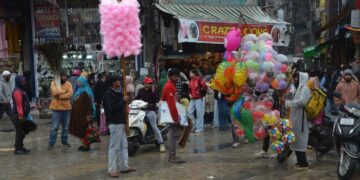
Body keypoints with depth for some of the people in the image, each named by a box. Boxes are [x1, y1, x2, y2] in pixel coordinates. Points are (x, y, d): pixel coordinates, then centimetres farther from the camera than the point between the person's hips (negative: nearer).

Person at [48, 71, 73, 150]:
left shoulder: (68, 84, 4)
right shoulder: (54, 83, -3)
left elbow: (70, 94, -12)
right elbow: (55, 92, -21)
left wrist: (60, 96, -18)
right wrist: (65, 91, -12)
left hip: (66, 108, 3)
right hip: (57, 108, -3)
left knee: (65, 127, 13)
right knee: (54, 127, -3)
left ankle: (64, 141, 26)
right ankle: (51, 143, 3)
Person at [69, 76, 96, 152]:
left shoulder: (86, 92, -13)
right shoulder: (79, 91, 12)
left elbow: (89, 104, -18)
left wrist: (89, 115, -22)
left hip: (83, 115, -8)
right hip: (78, 114, 9)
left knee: (84, 130, -3)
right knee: (79, 130, 10)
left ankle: (86, 146, 6)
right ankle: (84, 144, 19)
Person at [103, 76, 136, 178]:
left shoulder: (118, 93, 16)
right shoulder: (108, 94, -13)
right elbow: (113, 108, -25)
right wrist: (123, 101, -18)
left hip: (121, 122, 9)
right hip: (115, 123, -9)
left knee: (123, 145, 14)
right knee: (114, 147, -5)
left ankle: (124, 166, 24)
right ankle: (112, 169, 2)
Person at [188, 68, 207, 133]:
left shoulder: (199, 80, -12)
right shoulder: (191, 81, 9)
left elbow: (205, 87, -16)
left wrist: (199, 91, -15)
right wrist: (190, 94, 6)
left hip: (198, 99, -7)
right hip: (192, 99, 7)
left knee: (199, 113, -1)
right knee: (189, 111, 4)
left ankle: (200, 128, 6)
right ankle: (195, 125, 19)